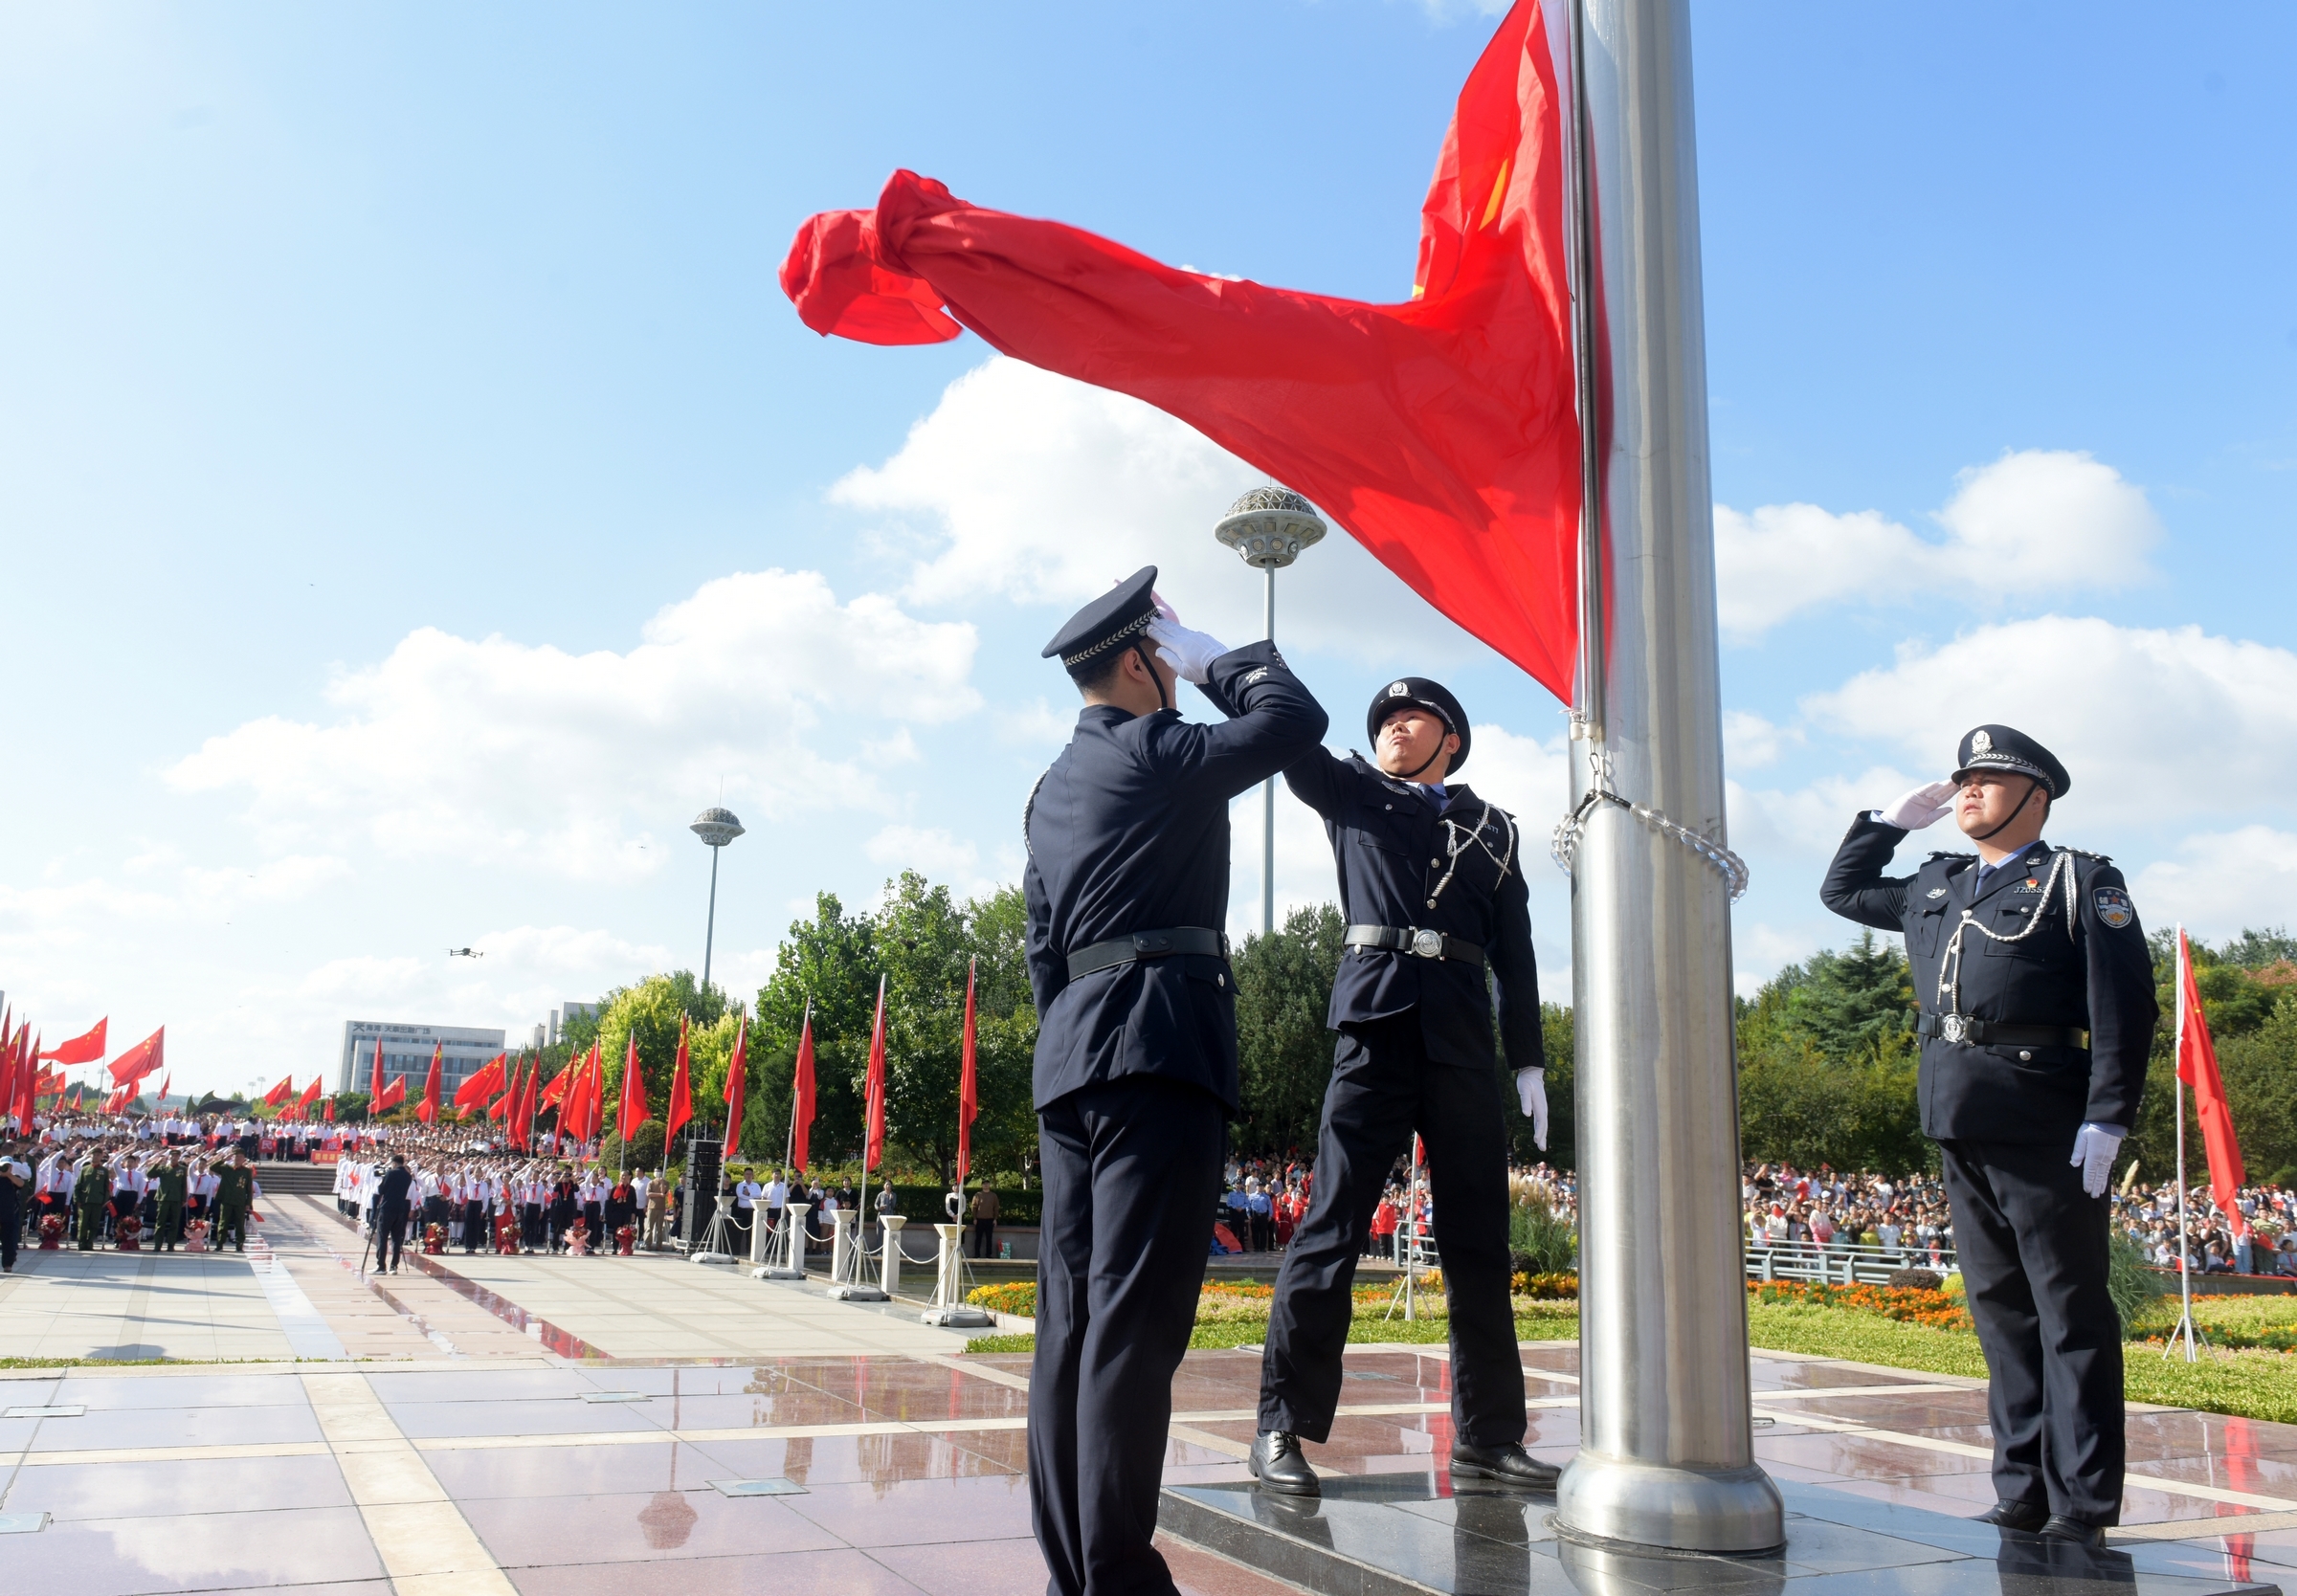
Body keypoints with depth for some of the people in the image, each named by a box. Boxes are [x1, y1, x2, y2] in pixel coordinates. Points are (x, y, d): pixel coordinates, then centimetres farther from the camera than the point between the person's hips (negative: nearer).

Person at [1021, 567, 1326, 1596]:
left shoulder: (1054, 786, 22)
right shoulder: (1158, 751, -3)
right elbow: (1295, 717, -1)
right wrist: (1212, 659, 11)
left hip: (1069, 1051, 8)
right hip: (1160, 1044, -8)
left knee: (1072, 1314, 7)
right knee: (1136, 1317, -9)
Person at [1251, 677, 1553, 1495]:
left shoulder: (1492, 829, 20)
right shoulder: (1352, 793, 17)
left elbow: (1514, 953, 16)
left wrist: (1529, 1061, 10)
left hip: (1463, 1043, 3)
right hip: (1376, 1025, -3)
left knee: (1480, 1239, 5)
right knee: (1332, 1224, -8)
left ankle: (1487, 1433, 15)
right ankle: (1282, 1429, -2)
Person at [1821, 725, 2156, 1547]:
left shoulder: (2083, 881, 2)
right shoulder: (1934, 886, 19)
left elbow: (2124, 1006, -7)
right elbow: (1842, 890, 34)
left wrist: (2107, 1117, -15)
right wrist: (1890, 819, 23)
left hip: (2043, 1129, -6)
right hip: (1961, 1129, 6)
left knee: (2071, 1314, 0)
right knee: (2001, 1309, 11)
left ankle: (2082, 1502, 7)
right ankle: (2022, 1490, 19)